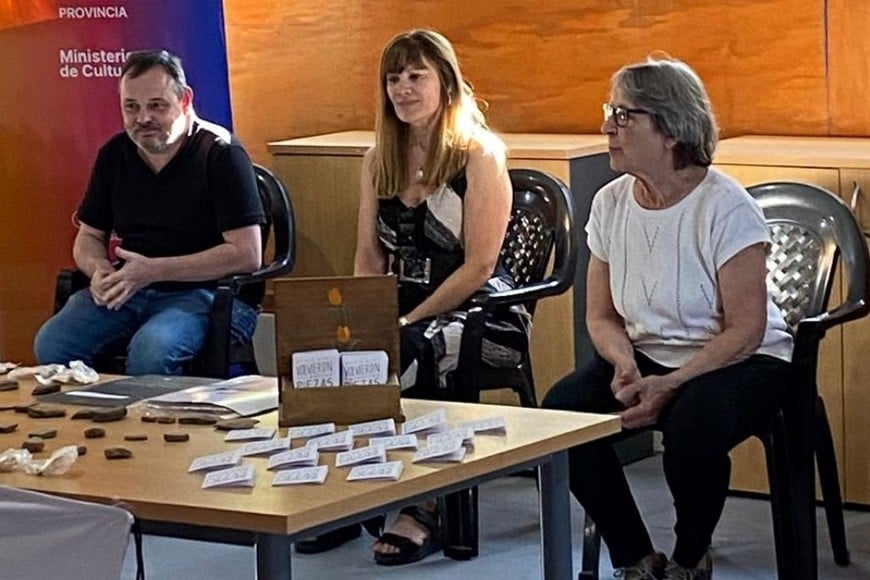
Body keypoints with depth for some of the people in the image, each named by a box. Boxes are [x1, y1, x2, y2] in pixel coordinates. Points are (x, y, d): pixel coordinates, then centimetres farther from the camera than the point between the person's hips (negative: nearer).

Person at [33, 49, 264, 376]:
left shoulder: (220, 154, -7)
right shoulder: (114, 155, 12)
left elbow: (246, 255, -14)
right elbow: (88, 238, 21)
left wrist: (153, 270, -17)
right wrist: (100, 270, -5)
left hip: (203, 292, -5)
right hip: (127, 291, 5)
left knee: (150, 351, -35)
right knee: (50, 345, -20)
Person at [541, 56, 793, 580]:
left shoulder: (725, 207, -17)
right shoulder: (611, 203, 0)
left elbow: (745, 330, -18)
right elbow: (601, 316, 8)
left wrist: (668, 387, -27)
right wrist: (625, 363, -15)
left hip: (741, 362, -5)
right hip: (646, 357, 6)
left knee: (691, 422, -37)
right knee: (563, 409, -21)